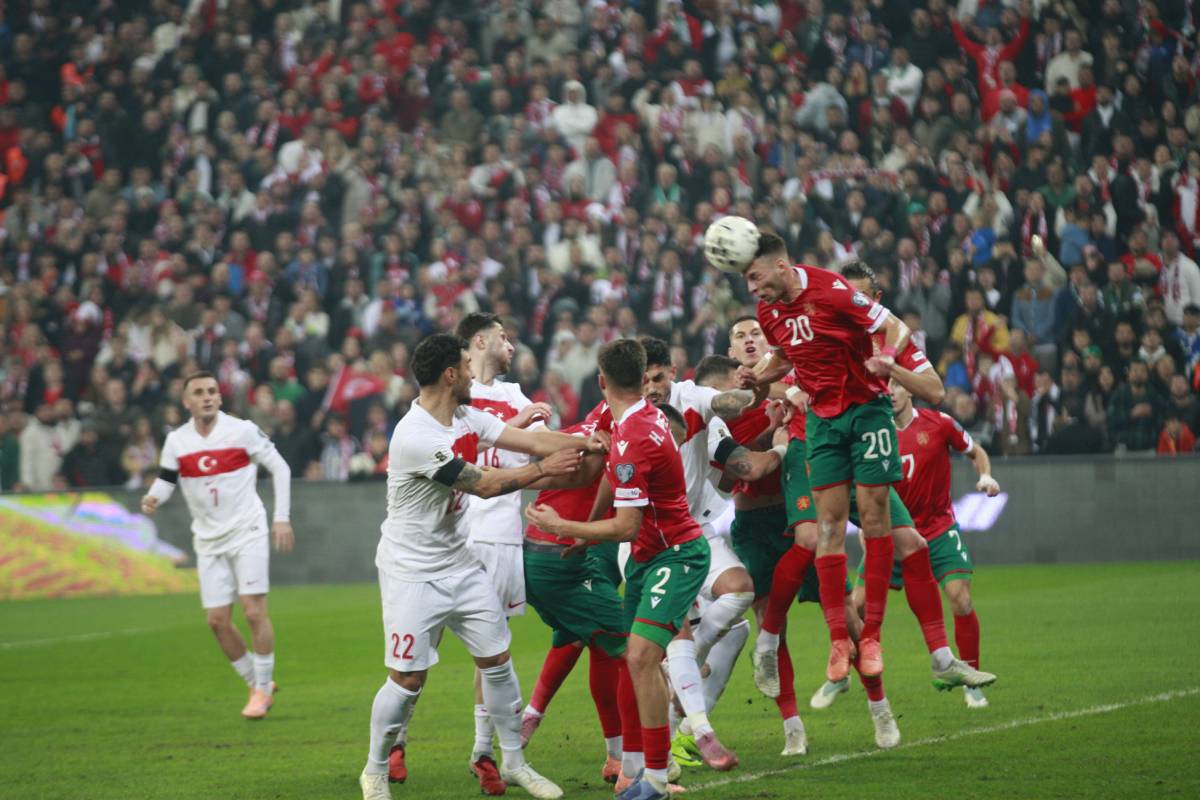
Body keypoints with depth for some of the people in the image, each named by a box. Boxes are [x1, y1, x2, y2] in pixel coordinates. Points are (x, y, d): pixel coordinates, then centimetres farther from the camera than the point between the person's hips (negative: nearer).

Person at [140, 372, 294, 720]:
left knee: (254, 611, -12)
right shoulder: (176, 441, 2)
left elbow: (279, 467, 0)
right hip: (208, 540, 4)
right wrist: (152, 499, -17)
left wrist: (282, 518, -5)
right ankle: (256, 683, 17)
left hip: (247, 531, -4)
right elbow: (165, 481, 7)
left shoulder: (243, 430, -7)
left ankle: (263, 688, 3)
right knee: (217, 621, -1)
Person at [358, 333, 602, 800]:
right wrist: (543, 469, -10)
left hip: (459, 563, 8)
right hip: (412, 573, -8)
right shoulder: (416, 436, -25)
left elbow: (531, 440, 3)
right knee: (408, 679, -5)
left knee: (497, 660, 8)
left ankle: (514, 762, 20)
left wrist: (589, 443, -8)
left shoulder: (467, 418, 3)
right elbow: (484, 485, -19)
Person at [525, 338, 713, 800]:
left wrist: (559, 527, -15)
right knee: (633, 659, 11)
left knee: (641, 655, -22)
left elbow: (627, 527, -24)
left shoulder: (632, 441, -24)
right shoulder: (647, 416, 5)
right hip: (648, 554, 10)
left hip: (676, 556, -10)